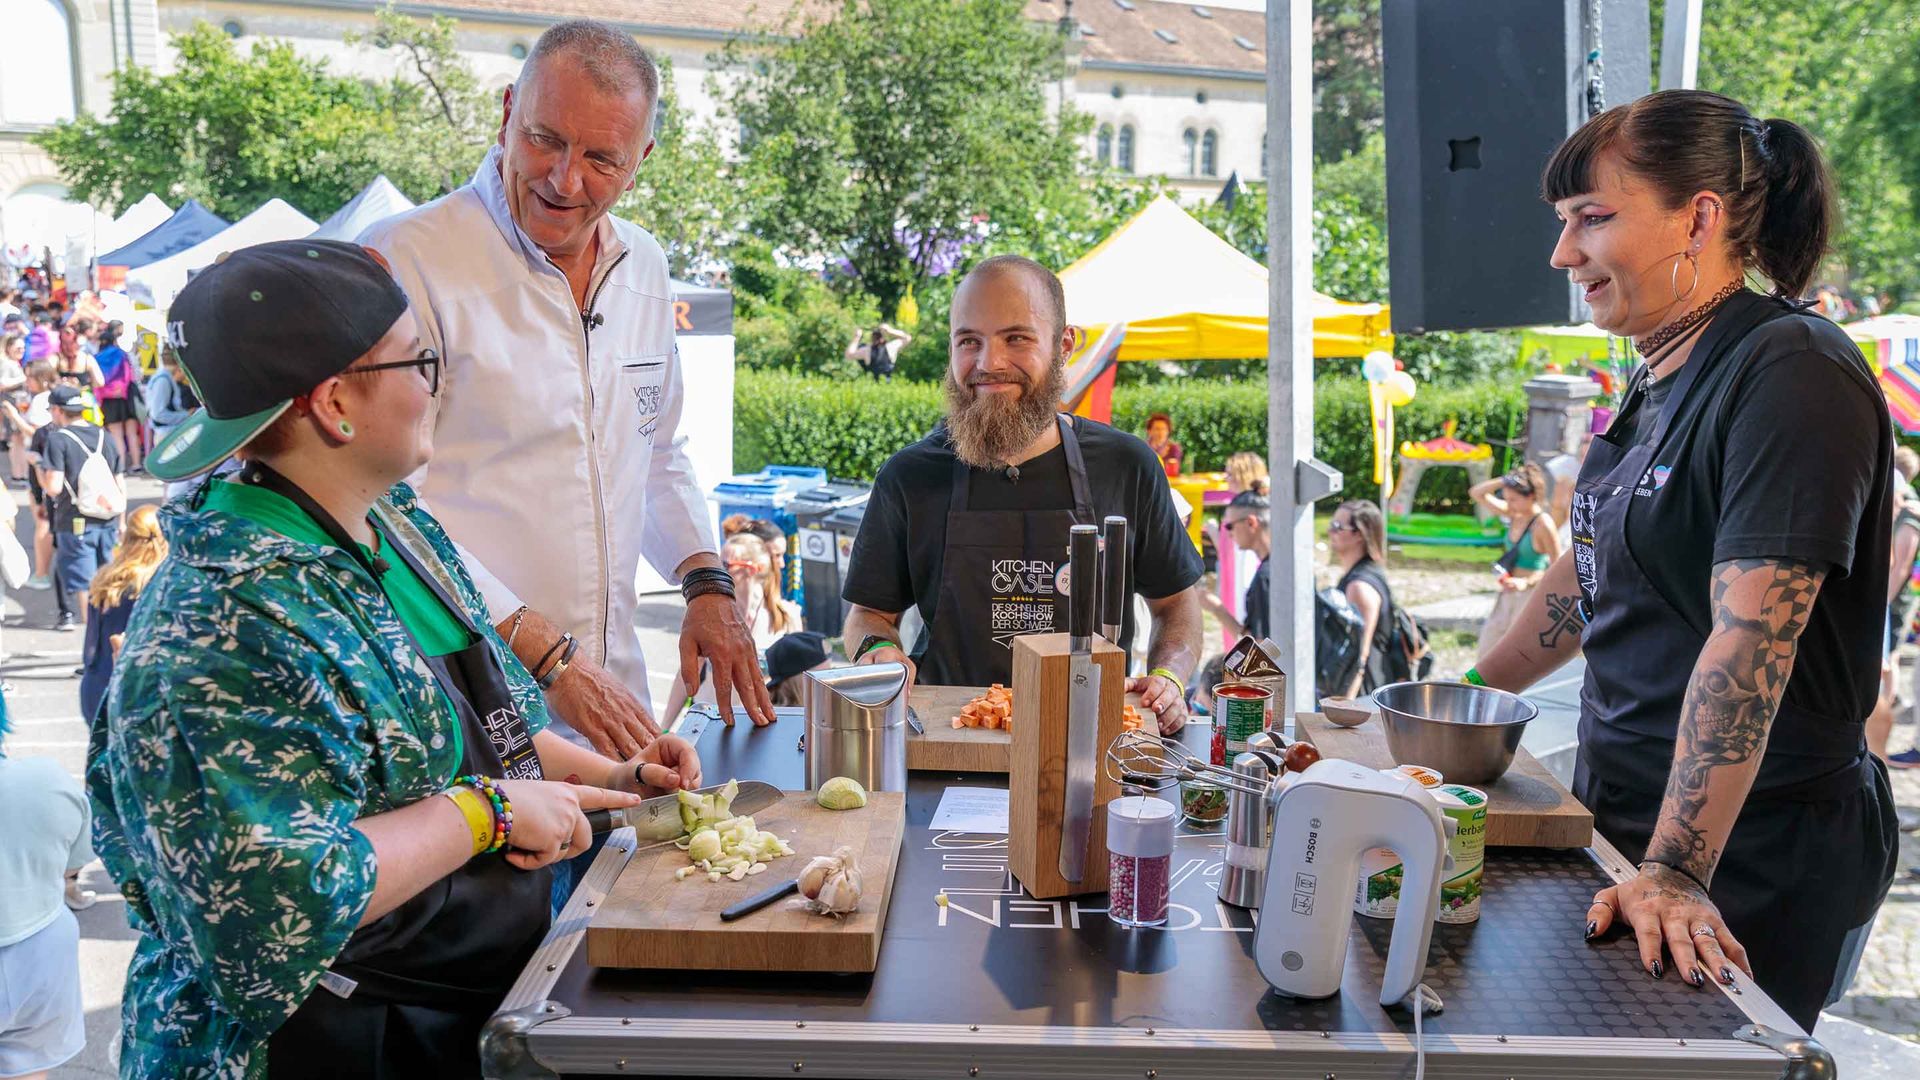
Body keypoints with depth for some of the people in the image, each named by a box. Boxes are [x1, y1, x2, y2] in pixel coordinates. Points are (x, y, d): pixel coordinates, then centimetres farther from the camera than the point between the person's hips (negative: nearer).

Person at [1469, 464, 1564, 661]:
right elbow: (1476, 493, 6)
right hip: (1508, 595, 8)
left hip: (1530, 597, -8)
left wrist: (1527, 582, -24)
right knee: (1486, 649, 11)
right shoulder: (1514, 515, 3)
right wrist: (1505, 481, -6)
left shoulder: (1543, 524, -17)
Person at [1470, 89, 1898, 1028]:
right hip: (1630, 824, 8)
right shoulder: (1662, 380, 10)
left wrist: (1676, 875, -29)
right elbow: (1591, 572, 19)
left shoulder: (1792, 377, -19)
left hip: (1751, 870, -8)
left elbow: (1749, 645, -26)